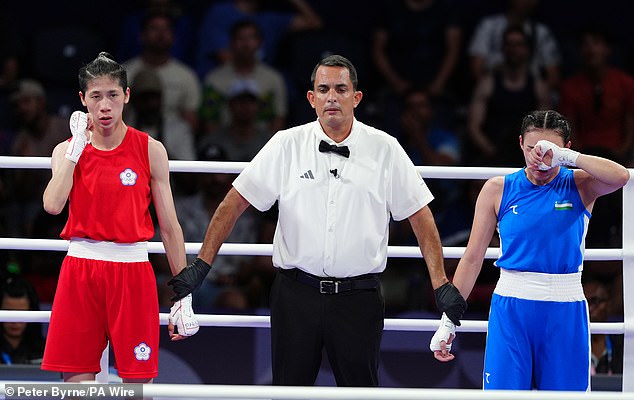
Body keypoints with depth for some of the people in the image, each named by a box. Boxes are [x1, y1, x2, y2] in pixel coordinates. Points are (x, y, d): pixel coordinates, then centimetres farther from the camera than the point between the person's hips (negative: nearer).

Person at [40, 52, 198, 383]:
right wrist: (77, 147, -9)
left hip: (132, 272, -1)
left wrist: (183, 296, 0)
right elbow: (53, 205, -14)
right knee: (76, 381, -1)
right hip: (80, 269, 1)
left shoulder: (150, 150, 2)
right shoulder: (68, 150, 6)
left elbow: (169, 227, 3)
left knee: (138, 383, -4)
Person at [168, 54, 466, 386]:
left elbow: (420, 216, 5)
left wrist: (441, 284, -3)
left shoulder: (385, 149, 2)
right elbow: (235, 202, 4)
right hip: (296, 293, 1)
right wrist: (201, 265, -3)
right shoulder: (286, 145, 2)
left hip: (357, 296, 0)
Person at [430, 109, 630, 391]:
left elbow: (620, 177, -21)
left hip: (565, 313, 0)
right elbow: (472, 258, 6)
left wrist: (565, 157, -23)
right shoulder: (498, 189, 3)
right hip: (511, 309, 0)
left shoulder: (579, 185, 1)